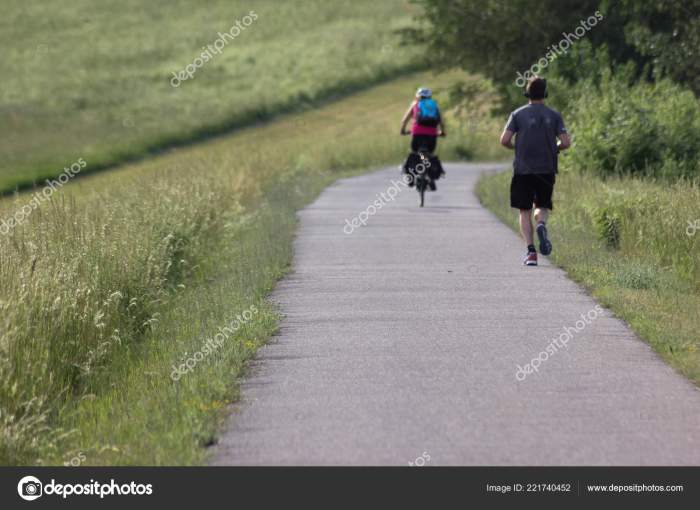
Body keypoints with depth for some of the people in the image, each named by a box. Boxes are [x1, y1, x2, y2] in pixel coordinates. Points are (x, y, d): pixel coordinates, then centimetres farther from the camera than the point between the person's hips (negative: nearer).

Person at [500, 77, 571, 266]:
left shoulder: (518, 114, -1)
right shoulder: (554, 115, 3)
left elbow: (504, 140, -9)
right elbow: (566, 142, -5)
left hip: (523, 170, -1)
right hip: (547, 170, 1)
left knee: (525, 212, 6)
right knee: (543, 206, 17)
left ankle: (531, 251, -6)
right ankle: (542, 224, -18)